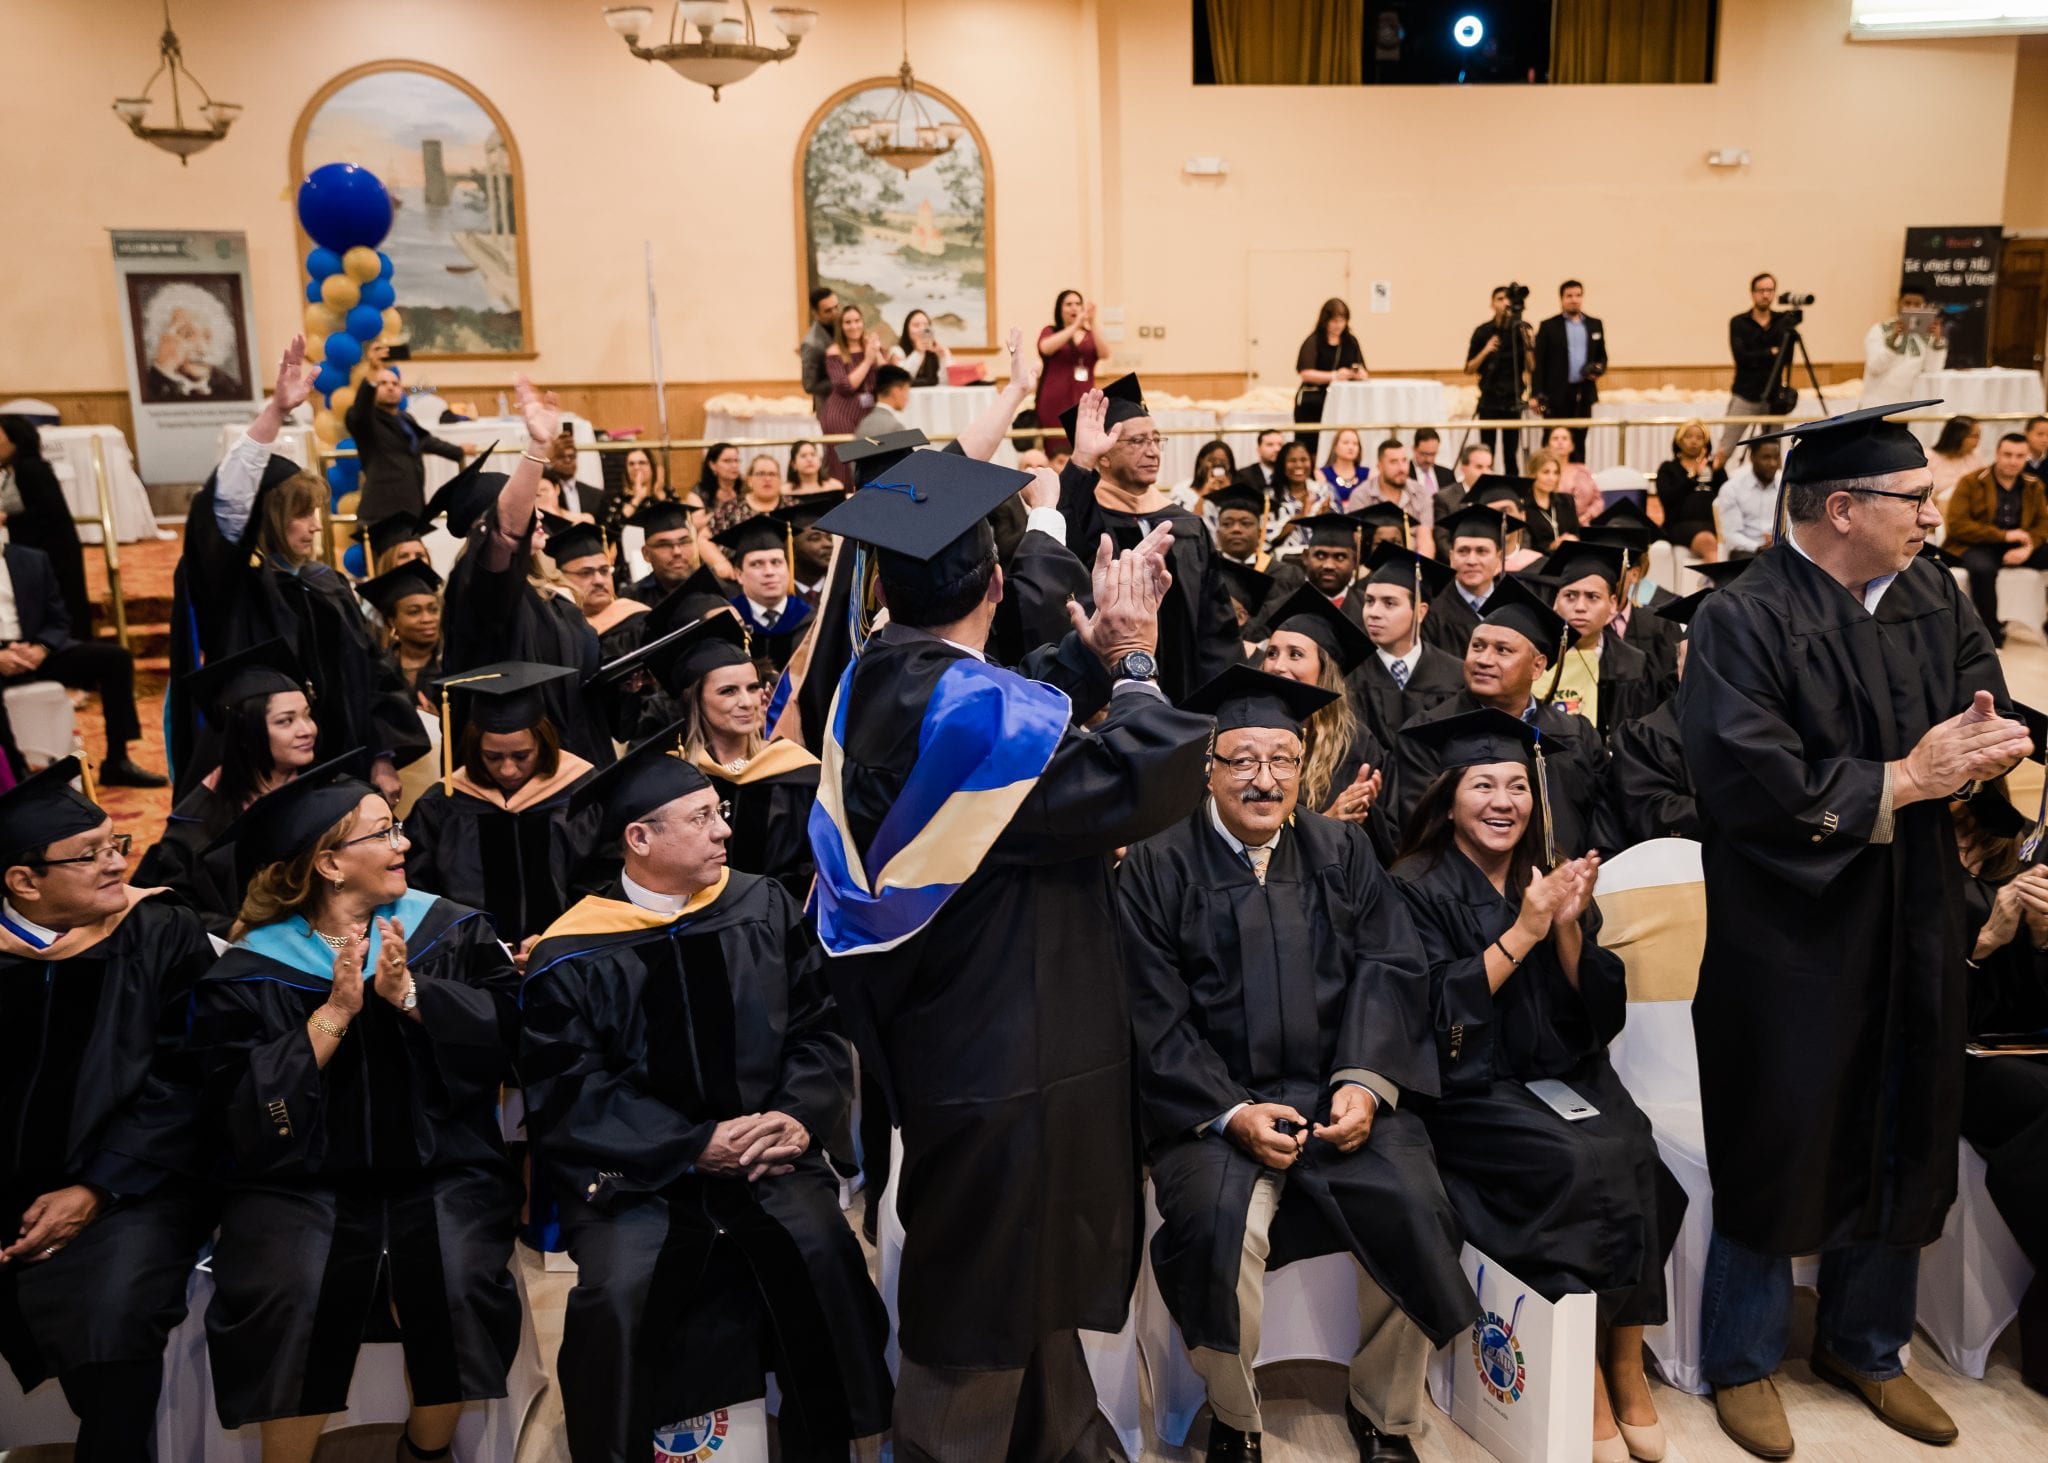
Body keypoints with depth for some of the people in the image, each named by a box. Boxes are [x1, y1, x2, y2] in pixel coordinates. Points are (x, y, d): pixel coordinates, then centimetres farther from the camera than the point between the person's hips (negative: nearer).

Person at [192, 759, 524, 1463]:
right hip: (301, 1177, 0)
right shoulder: (251, 972, 1)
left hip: (441, 1167, 1)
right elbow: (239, 1101, -7)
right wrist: (334, 1013, -14)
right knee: (285, 1297, -27)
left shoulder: (452, 931, 6)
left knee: (461, 1285, -25)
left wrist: (409, 994, -15)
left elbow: (507, 1027, -4)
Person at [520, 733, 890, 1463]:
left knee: (823, 1248, -23)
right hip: (636, 1168, -1)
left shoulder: (763, 908, 4)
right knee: (614, 1289, -26)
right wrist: (696, 1147, -16)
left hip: (766, 1153, 2)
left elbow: (817, 1029, 6)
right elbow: (569, 1095, -7)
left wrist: (799, 1116, -13)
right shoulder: (571, 958, -5)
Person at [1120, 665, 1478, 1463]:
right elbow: (1155, 1017, -4)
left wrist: (1365, 1082, -12)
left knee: (1414, 1210, -21)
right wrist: (1231, 1112, -16)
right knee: (1217, 1223, -29)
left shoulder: (1344, 852, 12)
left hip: (1341, 1090, 3)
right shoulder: (1158, 867, 1)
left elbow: (1389, 970, 4)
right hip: (1214, 1099, -2)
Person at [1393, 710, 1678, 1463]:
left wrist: (1568, 925, -9)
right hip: (1468, 1088, -4)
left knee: (1631, 1153, -24)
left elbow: (1597, 1008, 7)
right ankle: (1593, 1373, -13)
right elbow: (1437, 1015, -12)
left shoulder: (1552, 879, 11)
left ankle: (1626, 1364, -12)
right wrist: (1521, 932, -17)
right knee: (1580, 1164, -28)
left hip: (1562, 1073, 5)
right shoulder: (1418, 888, -4)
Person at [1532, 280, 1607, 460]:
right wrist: (1536, 395, -10)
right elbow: (1538, 363, -3)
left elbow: (1602, 356, 19)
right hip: (1557, 393, -3)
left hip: (1584, 393, 3)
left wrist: (1599, 368, -5)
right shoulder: (1548, 327, 1)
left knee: (1578, 443, 7)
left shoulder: (1595, 325, 12)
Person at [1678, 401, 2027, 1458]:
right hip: (1792, 942, -7)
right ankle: (1740, 1362, 26)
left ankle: (1863, 1344, 39)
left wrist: (1987, 736, -15)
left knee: (1899, 1145, 18)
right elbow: (1751, 779, -24)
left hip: (1910, 933, 7)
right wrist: (1902, 782, -18)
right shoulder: (1742, 622, -16)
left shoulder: (1932, 597, 6)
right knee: (1778, 1153, 6)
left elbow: (1979, 691, 8)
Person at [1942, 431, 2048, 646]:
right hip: (1976, 547, -5)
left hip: (2017, 547, 5)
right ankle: (1993, 631, -23)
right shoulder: (1971, 483, -3)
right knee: (1983, 568, -38)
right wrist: (2003, 535, -18)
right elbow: (1956, 525, -11)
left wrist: (2028, 547, -14)